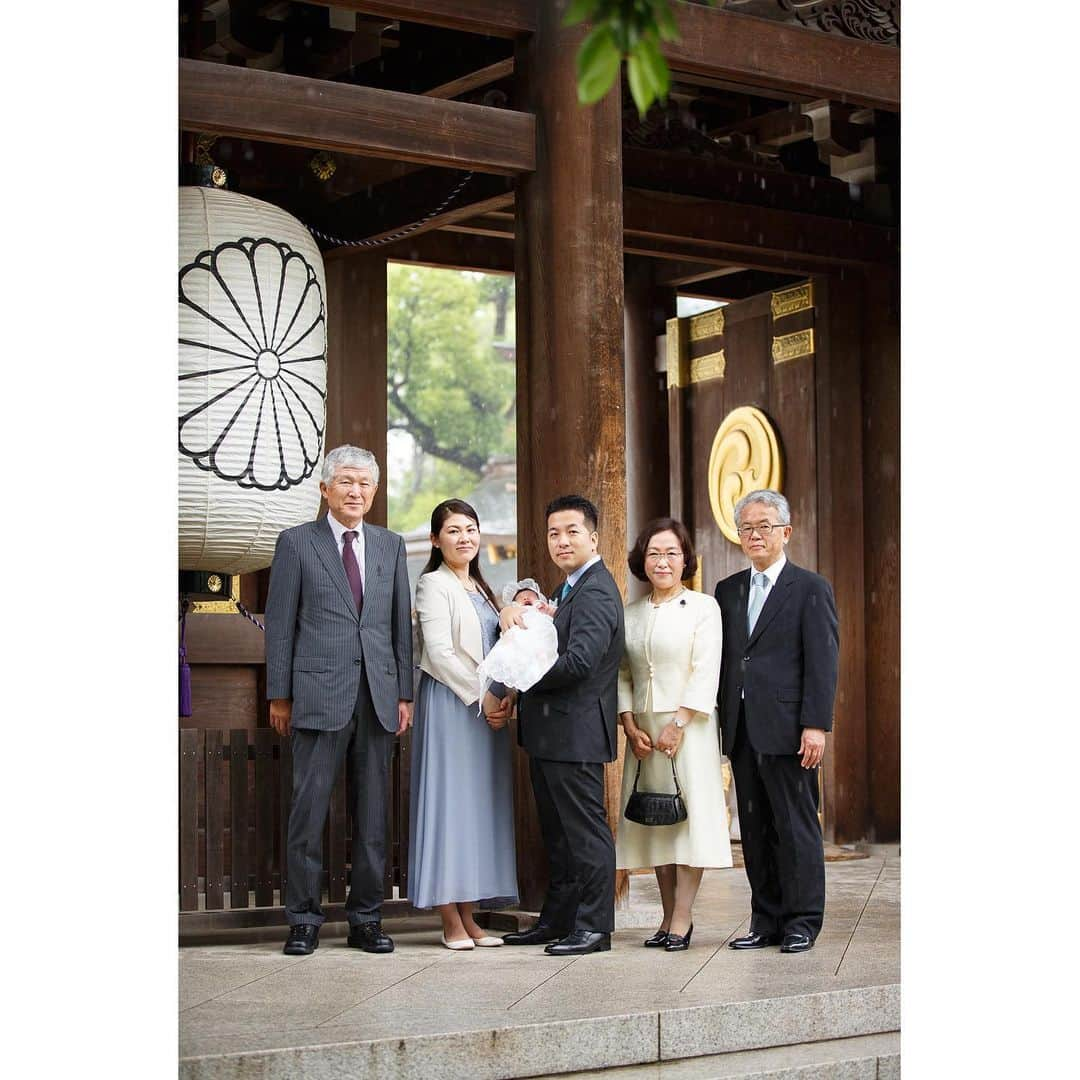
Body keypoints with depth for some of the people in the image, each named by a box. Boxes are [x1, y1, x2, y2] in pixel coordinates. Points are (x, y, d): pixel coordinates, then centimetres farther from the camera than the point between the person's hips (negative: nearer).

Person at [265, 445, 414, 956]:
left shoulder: (391, 545, 14)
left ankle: (366, 919, 14)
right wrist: (279, 695, -2)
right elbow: (280, 623, 2)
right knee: (309, 809, -2)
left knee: (373, 813, 6)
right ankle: (303, 919, 6)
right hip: (319, 694, -3)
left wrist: (404, 693, 8)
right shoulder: (297, 542, 3)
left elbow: (401, 623, 14)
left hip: (378, 697, 4)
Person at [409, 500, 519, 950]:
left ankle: (469, 917, 10)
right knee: (449, 802, -6)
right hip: (450, 705, -8)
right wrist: (482, 697, -15)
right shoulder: (434, 584, -5)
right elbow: (439, 652, -14)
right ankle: (451, 923, -4)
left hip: (488, 707, 8)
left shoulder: (479, 588, 20)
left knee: (480, 805, 6)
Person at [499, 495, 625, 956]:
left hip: (575, 732, -11)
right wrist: (514, 609, -6)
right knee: (558, 833, 15)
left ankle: (594, 926, 1)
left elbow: (579, 660, -26)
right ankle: (556, 920, 23)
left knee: (586, 830, -4)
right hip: (550, 733, 11)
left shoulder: (596, 593, -14)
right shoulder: (572, 589, 19)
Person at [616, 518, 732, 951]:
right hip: (644, 732, 5)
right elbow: (623, 676, 10)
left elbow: (706, 673, -9)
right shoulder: (631, 614, 12)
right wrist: (630, 726, -3)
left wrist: (678, 724, -15)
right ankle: (669, 916, 11)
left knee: (689, 815, -6)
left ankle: (682, 917, -4)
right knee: (654, 819, 5)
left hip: (688, 727, -5)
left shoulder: (703, 607, -1)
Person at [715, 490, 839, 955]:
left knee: (796, 826, -1)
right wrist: (722, 721, 8)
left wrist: (816, 725, -14)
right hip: (741, 731, 5)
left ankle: (801, 922, 7)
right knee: (755, 829, 8)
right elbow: (722, 660, 15)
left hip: (787, 729, -5)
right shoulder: (727, 591, 16)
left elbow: (823, 663, -6)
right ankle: (767, 921, 15)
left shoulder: (810, 589, 0)